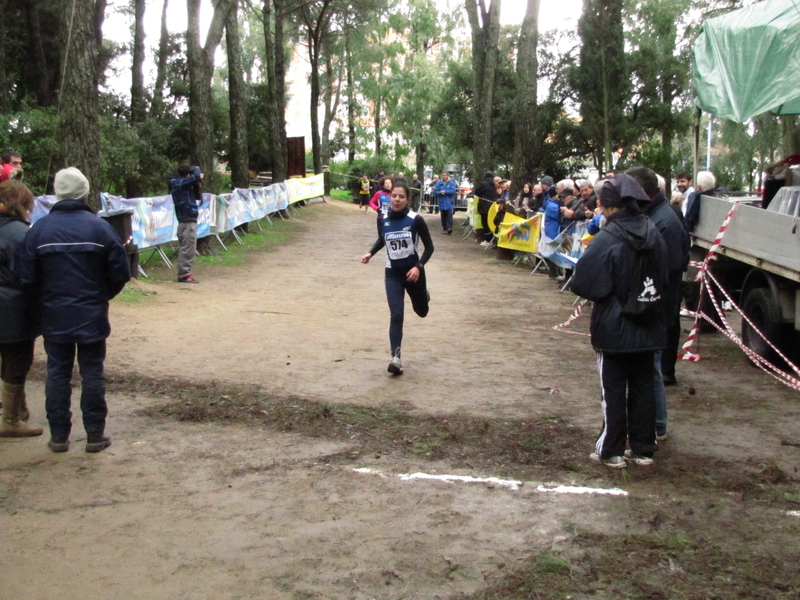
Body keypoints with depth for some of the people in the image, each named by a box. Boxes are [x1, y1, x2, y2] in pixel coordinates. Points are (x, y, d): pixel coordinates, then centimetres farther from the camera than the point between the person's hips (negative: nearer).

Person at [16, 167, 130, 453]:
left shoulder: (39, 228, -7)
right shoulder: (99, 226, -9)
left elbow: (25, 275, -5)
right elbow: (120, 273, -7)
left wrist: (46, 298, 13)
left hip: (54, 317, 1)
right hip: (92, 316, -1)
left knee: (57, 375, 11)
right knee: (92, 375, 8)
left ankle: (59, 436, 16)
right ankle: (95, 435, 13)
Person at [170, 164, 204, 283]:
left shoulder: (178, 183, 14)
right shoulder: (182, 183, -12)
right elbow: (196, 176, -23)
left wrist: (197, 184, 10)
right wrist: (196, 170, -3)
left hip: (185, 220, 10)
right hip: (188, 221, -10)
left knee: (185, 248, 13)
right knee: (188, 249, -8)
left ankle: (183, 273, 18)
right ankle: (184, 275, -7)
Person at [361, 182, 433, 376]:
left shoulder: (416, 220, -15)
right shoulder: (383, 220, -5)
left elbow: (429, 246, -8)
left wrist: (419, 267, -22)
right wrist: (371, 253, 0)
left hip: (413, 272, -1)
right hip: (392, 274, 1)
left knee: (421, 311, 19)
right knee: (396, 315, -12)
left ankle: (423, 294, 55)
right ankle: (396, 357, -12)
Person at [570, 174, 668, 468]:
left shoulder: (606, 240, -20)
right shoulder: (652, 234, -2)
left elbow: (583, 284, -18)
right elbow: (664, 276, 8)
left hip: (614, 327, -5)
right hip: (648, 327, 5)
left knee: (613, 390, 6)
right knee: (643, 386, 13)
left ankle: (611, 450, 14)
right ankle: (643, 448, 21)